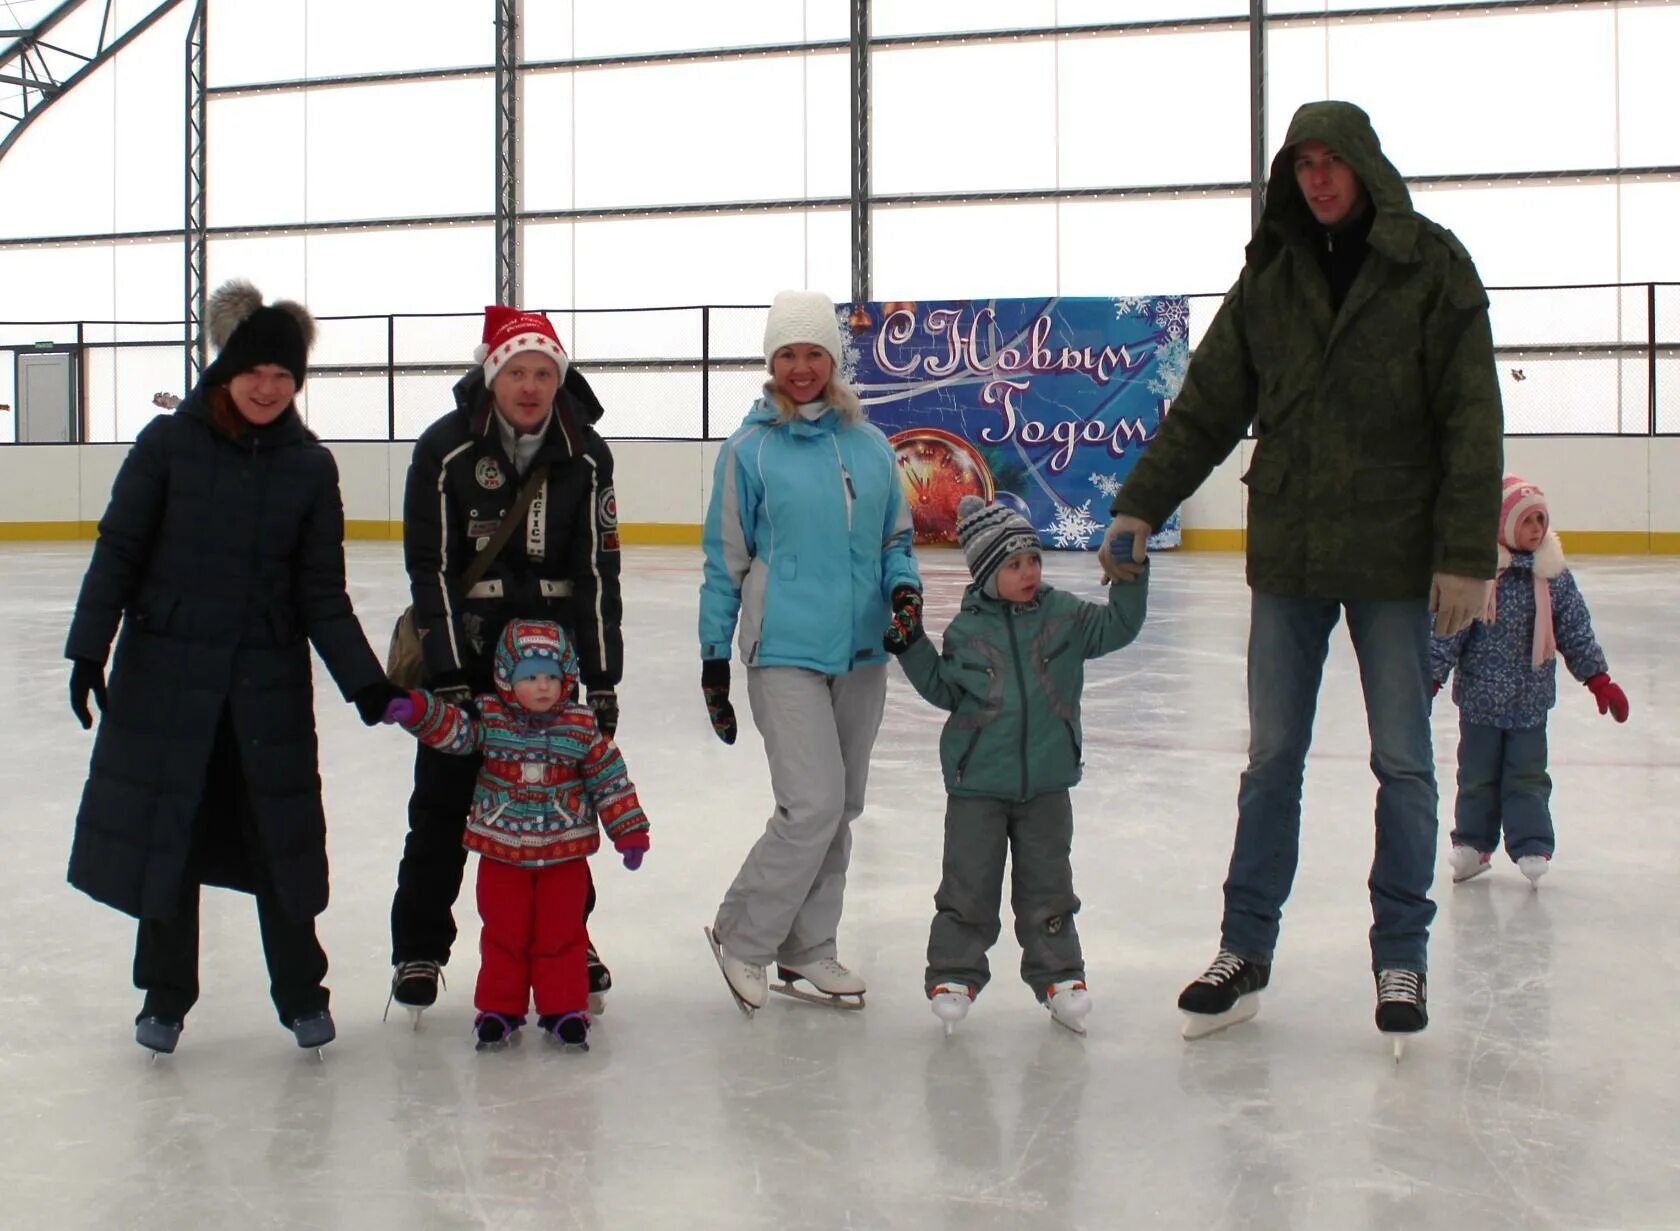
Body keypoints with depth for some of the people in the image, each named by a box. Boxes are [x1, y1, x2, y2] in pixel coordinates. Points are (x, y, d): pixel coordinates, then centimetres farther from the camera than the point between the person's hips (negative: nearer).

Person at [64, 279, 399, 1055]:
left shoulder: (310, 465, 0)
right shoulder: (168, 443, -4)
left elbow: (322, 591, 1)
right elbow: (118, 551, -3)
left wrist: (363, 680, -7)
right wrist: (88, 649, -11)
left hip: (270, 678, 1)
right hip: (165, 670, -1)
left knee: (282, 835, 6)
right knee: (164, 832, 7)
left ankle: (301, 993, 22)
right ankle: (166, 994, 24)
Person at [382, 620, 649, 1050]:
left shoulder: (582, 727, -5)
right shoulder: (489, 719, -4)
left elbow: (610, 778, 0)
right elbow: (451, 728, -16)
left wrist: (630, 832, -1)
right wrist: (416, 710, -36)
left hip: (564, 854, 0)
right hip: (502, 853, 1)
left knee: (561, 934, 6)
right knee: (503, 934, 9)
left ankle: (564, 1010, 18)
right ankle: (498, 1009, 22)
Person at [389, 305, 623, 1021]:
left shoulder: (585, 454, -2)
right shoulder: (446, 448, -9)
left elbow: (597, 571, -2)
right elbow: (430, 567, -11)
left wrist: (601, 680, -6)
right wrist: (449, 673, -17)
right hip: (460, 643, -2)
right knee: (443, 797, 3)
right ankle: (418, 948, 18)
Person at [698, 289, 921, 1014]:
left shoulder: (870, 446, 7)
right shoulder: (750, 450, -3)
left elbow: (896, 537, 16)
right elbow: (726, 560, 0)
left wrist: (904, 589, -5)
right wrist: (713, 656, 0)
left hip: (862, 655, 5)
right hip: (786, 654, -5)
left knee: (840, 810, 11)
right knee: (813, 805, -13)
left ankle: (806, 951, 25)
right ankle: (741, 937, 7)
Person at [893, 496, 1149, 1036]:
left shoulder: (1063, 614, -1)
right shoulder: (966, 630, -4)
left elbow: (1119, 624, -3)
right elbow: (944, 690, 6)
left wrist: (1129, 570, -14)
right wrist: (912, 647, -4)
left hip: (1046, 782, 2)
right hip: (977, 783, -1)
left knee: (1047, 885, 11)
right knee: (969, 885, 4)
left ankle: (1058, 973, 23)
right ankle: (954, 972, 17)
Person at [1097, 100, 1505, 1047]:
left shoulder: (1433, 265, -4)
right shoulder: (1270, 274, 6)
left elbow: (1472, 419, -8)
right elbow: (1207, 408, 8)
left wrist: (1467, 554, -14)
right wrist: (1141, 507, 1)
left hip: (1394, 555, -3)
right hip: (1287, 553, 3)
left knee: (1404, 764, 5)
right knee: (1271, 761, 9)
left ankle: (1402, 958, 18)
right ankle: (1245, 952, 18)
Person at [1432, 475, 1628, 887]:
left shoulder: (1555, 576, 0)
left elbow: (1576, 631, 8)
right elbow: (1448, 631, -9)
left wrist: (1598, 678, 7)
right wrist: (1429, 677, -10)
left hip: (1531, 700, 2)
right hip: (1481, 695, -2)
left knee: (1528, 776, 4)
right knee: (1478, 774, 8)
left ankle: (1532, 846, 11)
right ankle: (1472, 842, 20)